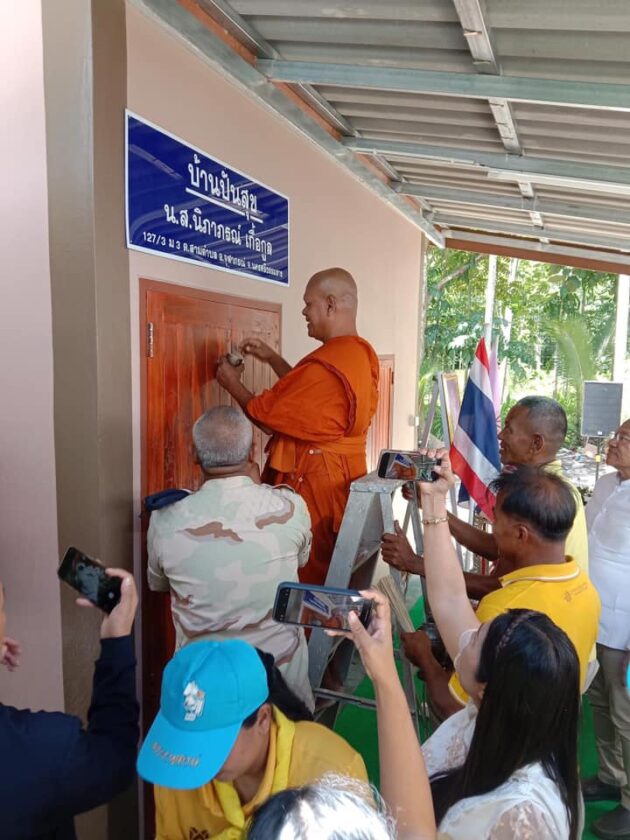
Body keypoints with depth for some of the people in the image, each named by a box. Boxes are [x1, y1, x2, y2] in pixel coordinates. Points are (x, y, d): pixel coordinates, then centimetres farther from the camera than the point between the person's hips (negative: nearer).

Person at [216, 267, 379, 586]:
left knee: (304, 578, 3)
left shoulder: (326, 364, -23)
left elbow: (265, 415, -13)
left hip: (312, 484, -9)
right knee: (330, 578, 19)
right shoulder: (360, 354, 7)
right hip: (340, 478, 10)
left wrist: (233, 383, 3)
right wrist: (272, 358, 15)